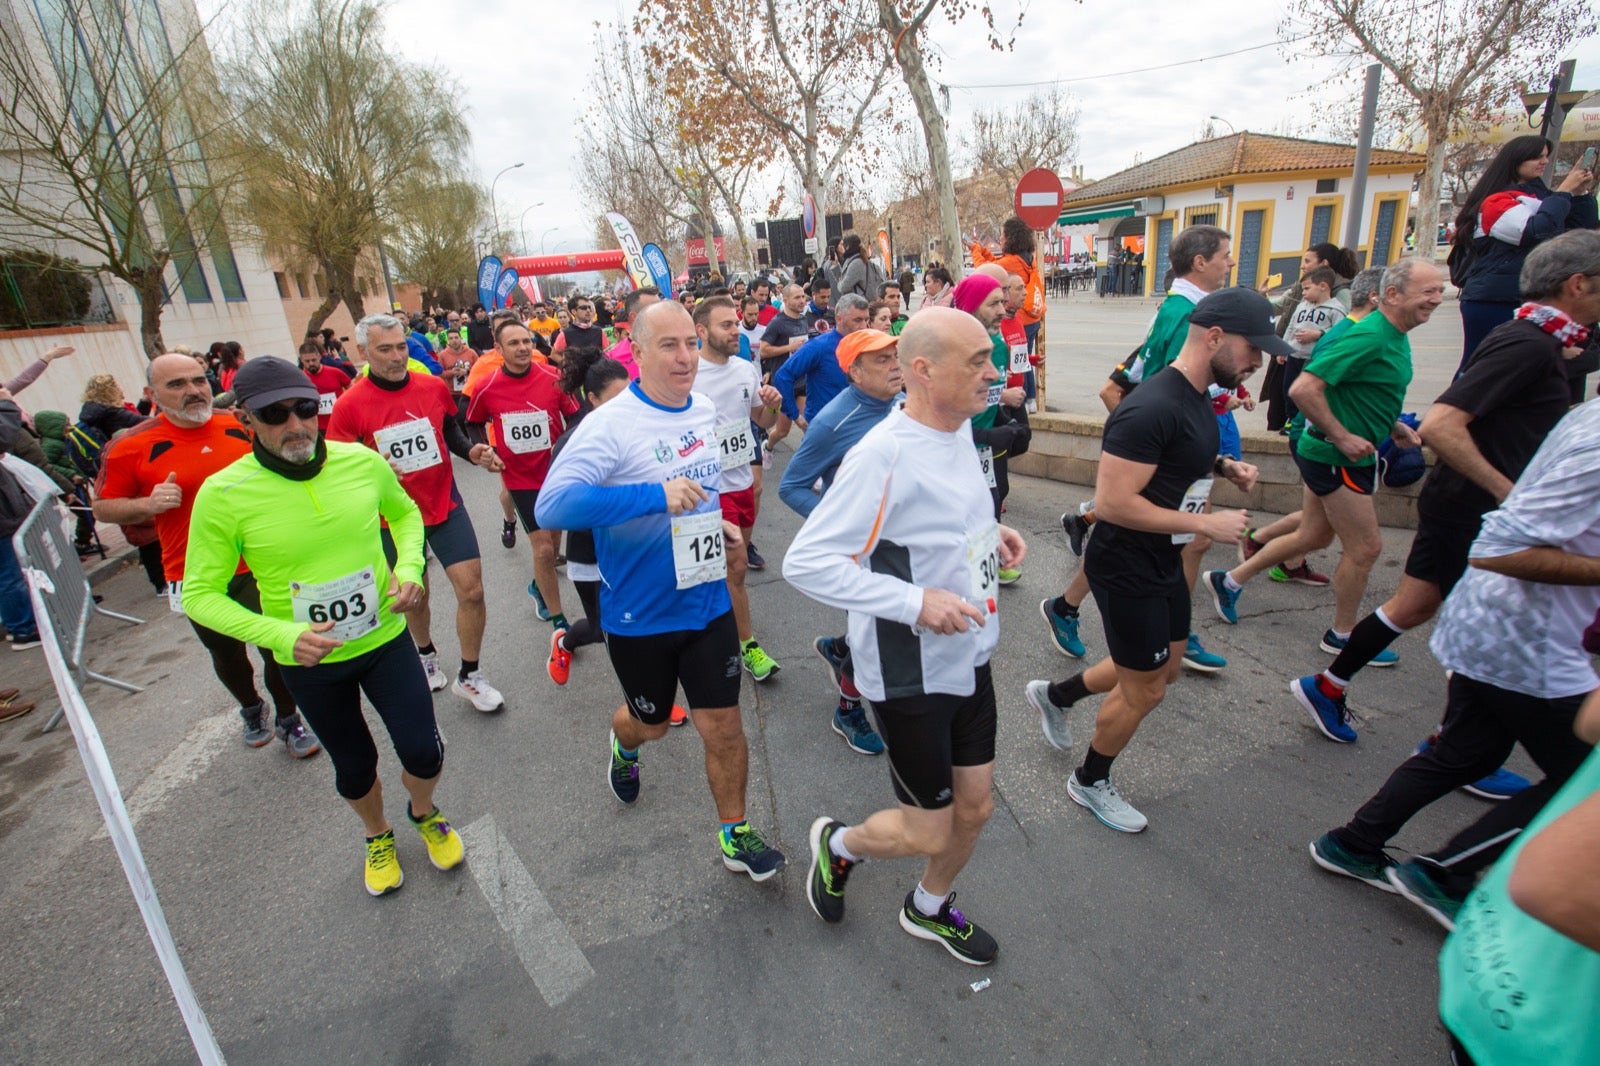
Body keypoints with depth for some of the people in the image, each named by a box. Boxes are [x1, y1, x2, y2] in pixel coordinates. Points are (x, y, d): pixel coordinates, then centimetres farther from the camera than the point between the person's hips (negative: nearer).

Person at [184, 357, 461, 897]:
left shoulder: (364, 462, -12)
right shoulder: (223, 494, -18)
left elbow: (405, 513, 9)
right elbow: (200, 595, -11)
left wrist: (409, 567, -9)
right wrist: (281, 635, -26)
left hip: (384, 638, 1)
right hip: (308, 661, 0)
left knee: (422, 752, 0)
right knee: (355, 767, 18)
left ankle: (423, 813, 38)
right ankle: (377, 837, 52)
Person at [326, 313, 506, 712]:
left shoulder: (434, 386, -4)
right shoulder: (349, 406, -12)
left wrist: (473, 451, -8)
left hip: (445, 505, 1)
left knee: (472, 589, -3)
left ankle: (468, 676, 16)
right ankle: (426, 656, 46)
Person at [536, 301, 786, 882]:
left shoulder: (706, 410, 1)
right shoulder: (610, 424, -21)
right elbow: (552, 506, -34)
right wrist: (657, 496, -37)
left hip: (708, 601, 4)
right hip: (639, 614, -4)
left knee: (723, 725, 8)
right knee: (651, 722, 20)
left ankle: (735, 834, 30)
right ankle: (624, 743, 57)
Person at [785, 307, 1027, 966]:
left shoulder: (959, 427, 2)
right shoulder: (884, 454, -26)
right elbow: (804, 563, -27)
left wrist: (990, 534, 2)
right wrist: (914, 601, -30)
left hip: (969, 657, 8)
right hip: (909, 674, -8)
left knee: (975, 807, 20)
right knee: (928, 833, 8)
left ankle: (929, 909, 49)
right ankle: (837, 844, 40)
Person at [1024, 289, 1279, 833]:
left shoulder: (1198, 398, 5)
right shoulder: (1151, 409, -27)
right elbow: (1112, 503, -30)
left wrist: (1223, 465, 3)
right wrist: (1205, 524, -24)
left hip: (1164, 562, 10)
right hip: (1126, 568, -10)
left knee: (1165, 668, 23)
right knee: (1145, 691, 6)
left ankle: (1055, 695, 41)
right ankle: (1089, 783, 31)